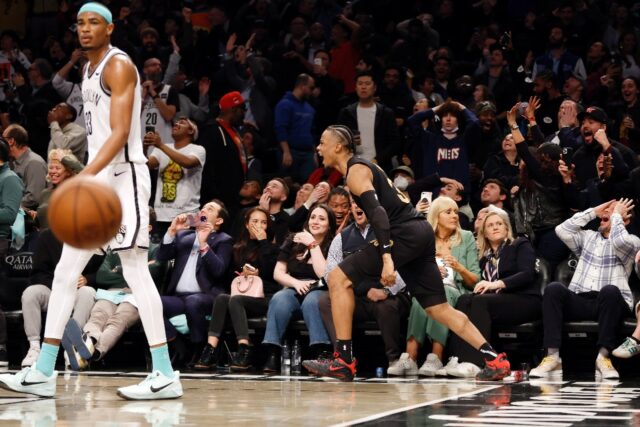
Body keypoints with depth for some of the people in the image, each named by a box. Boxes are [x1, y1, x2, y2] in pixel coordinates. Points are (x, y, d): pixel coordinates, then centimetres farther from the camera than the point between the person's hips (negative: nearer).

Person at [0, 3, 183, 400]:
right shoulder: (90, 70, 18)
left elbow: (121, 132, -21)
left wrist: (85, 175, -33)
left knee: (135, 270, -11)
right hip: (98, 179, 10)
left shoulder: (119, 65, -10)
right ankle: (43, 373, 8)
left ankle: (166, 376, -9)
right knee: (66, 273, 6)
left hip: (124, 176, -10)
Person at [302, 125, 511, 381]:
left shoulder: (355, 171, -5)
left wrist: (386, 258, -27)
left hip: (405, 234, -10)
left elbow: (378, 212, -19)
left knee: (339, 278, -8)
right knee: (438, 308, 12)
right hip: (421, 233, 10)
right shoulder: (365, 167, 24)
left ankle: (343, 361, -10)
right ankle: (495, 359, 7)